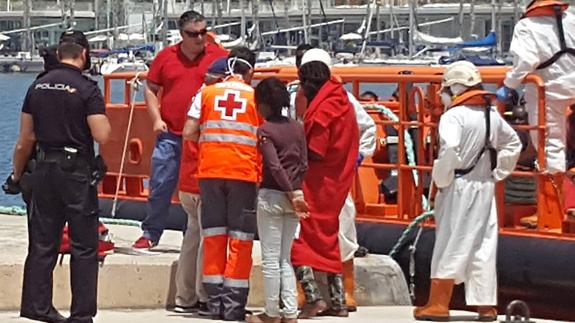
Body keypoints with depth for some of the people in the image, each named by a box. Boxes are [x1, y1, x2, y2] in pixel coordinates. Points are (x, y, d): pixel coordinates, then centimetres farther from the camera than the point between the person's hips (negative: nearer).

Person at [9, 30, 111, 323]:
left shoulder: (38, 87, 6)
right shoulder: (86, 89, -11)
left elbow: (25, 139, 9)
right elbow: (102, 135, -18)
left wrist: (17, 174, 20)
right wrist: (104, 120, 4)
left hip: (44, 168, 5)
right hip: (77, 170, -5)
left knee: (42, 243, 12)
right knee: (84, 246, 1)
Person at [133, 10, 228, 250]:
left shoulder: (218, 56, 0)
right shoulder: (166, 57, 6)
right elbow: (150, 90, 13)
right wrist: (156, 118, 1)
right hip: (170, 135, 2)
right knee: (160, 187, 4)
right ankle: (150, 234, 15)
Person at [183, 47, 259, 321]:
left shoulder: (207, 93, 5)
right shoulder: (256, 97, 1)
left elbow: (189, 132, 0)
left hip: (210, 169, 2)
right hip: (244, 172, -2)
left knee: (214, 234, 9)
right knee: (240, 238, 2)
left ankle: (215, 301, 10)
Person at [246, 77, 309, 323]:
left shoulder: (264, 130, -10)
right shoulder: (297, 128, 7)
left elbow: (275, 166, -16)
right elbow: (303, 164, 5)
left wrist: (291, 194, -13)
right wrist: (296, 191, 9)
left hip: (271, 196, -6)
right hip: (293, 198, 6)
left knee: (270, 259, 2)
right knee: (285, 258, 12)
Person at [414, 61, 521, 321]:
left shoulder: (454, 116, -12)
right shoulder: (492, 115, 11)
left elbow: (449, 150, -26)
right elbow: (513, 144, 21)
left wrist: (440, 180, -13)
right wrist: (497, 173, 19)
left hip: (459, 187, -6)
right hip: (485, 189, 6)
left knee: (450, 245, -1)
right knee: (483, 247, 9)